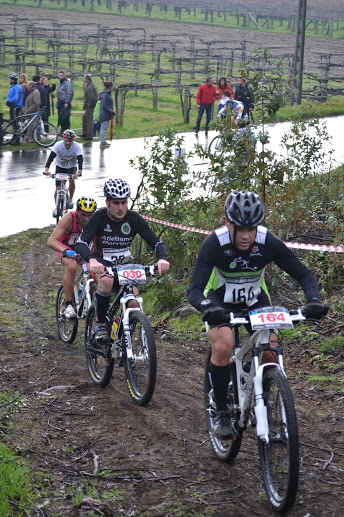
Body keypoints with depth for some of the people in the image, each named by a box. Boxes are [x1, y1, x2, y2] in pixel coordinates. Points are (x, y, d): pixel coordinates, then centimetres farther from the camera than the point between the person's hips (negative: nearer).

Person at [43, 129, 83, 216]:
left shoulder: (77, 147, -25)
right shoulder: (58, 145, -25)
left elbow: (80, 159, -34)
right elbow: (51, 157, -32)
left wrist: (79, 171, -52)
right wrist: (46, 169, -48)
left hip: (71, 167, -1)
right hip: (60, 167, 1)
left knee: (71, 180, -31)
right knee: (58, 188, -7)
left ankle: (70, 199, -7)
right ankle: (56, 208, 12)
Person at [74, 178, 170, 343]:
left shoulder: (134, 218, -10)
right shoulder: (99, 217, -18)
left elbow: (156, 242, -13)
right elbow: (80, 244, -30)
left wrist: (162, 259, -37)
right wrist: (92, 260, -52)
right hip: (101, 264, -3)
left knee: (133, 304, -16)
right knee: (107, 280, -38)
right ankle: (100, 324, -19)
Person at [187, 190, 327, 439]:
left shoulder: (268, 243, -25)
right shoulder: (214, 244, -30)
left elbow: (304, 273, -18)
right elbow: (194, 290, -34)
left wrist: (314, 300, -38)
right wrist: (207, 307, -57)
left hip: (255, 300, 2)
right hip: (220, 300, -2)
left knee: (271, 353, -18)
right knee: (222, 347, -28)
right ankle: (222, 412, -10)